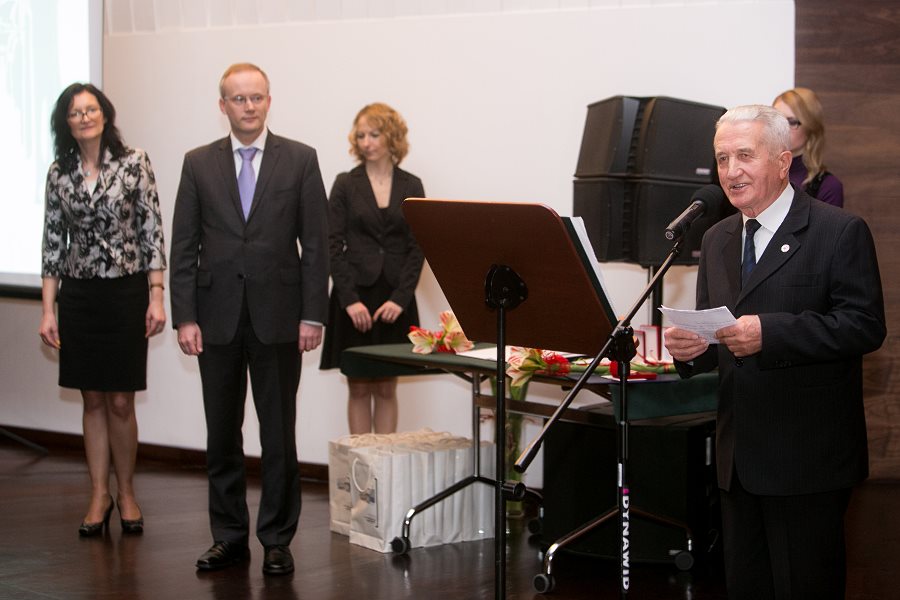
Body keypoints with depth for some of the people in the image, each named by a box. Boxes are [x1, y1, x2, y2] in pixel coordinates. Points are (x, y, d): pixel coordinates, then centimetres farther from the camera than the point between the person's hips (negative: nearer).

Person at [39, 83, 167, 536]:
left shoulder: (134, 163, -4)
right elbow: (53, 243, 7)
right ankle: (99, 495, 16)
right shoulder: (59, 174, 5)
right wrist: (48, 310, 3)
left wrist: (156, 297, -9)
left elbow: (152, 231, -4)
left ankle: (126, 493, 17)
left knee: (120, 400, 1)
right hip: (78, 295, 3)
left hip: (125, 293, -2)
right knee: (93, 400, 7)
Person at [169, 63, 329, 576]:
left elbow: (316, 243, 0)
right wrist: (185, 316, -3)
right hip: (217, 317, 2)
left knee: (279, 434, 3)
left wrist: (313, 315, -6)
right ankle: (229, 536, 18)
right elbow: (184, 247, 5)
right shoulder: (199, 164, 6)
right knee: (222, 434, 8)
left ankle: (277, 539, 12)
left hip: (277, 317, -2)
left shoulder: (300, 160, 2)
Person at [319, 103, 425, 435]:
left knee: (386, 389, 5)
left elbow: (417, 247, 2)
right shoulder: (345, 184, 3)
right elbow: (333, 245, -2)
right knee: (359, 388, 3)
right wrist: (350, 299, -11)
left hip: (395, 299, 1)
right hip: (354, 297, -1)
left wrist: (400, 298, -9)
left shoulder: (411, 186, 6)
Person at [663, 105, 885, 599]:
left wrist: (769, 333, -26)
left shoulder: (840, 232, -8)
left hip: (808, 460, -7)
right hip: (740, 459, 7)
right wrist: (689, 348, -7)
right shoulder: (717, 240, 14)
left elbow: (865, 326, -17)